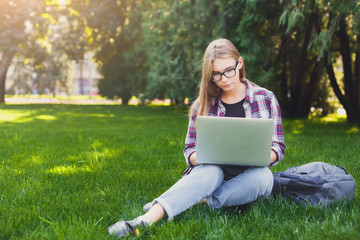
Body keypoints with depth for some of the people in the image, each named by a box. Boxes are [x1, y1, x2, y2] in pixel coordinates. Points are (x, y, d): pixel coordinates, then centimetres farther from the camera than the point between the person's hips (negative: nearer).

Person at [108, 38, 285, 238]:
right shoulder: (203, 104, 5)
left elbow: (278, 148, 4)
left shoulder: (265, 99, 3)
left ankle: (197, 202, -29)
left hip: (248, 176, 1)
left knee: (263, 176, -35)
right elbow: (190, 150, 5)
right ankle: (146, 220, -55)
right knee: (210, 170, -37)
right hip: (210, 171, 0)